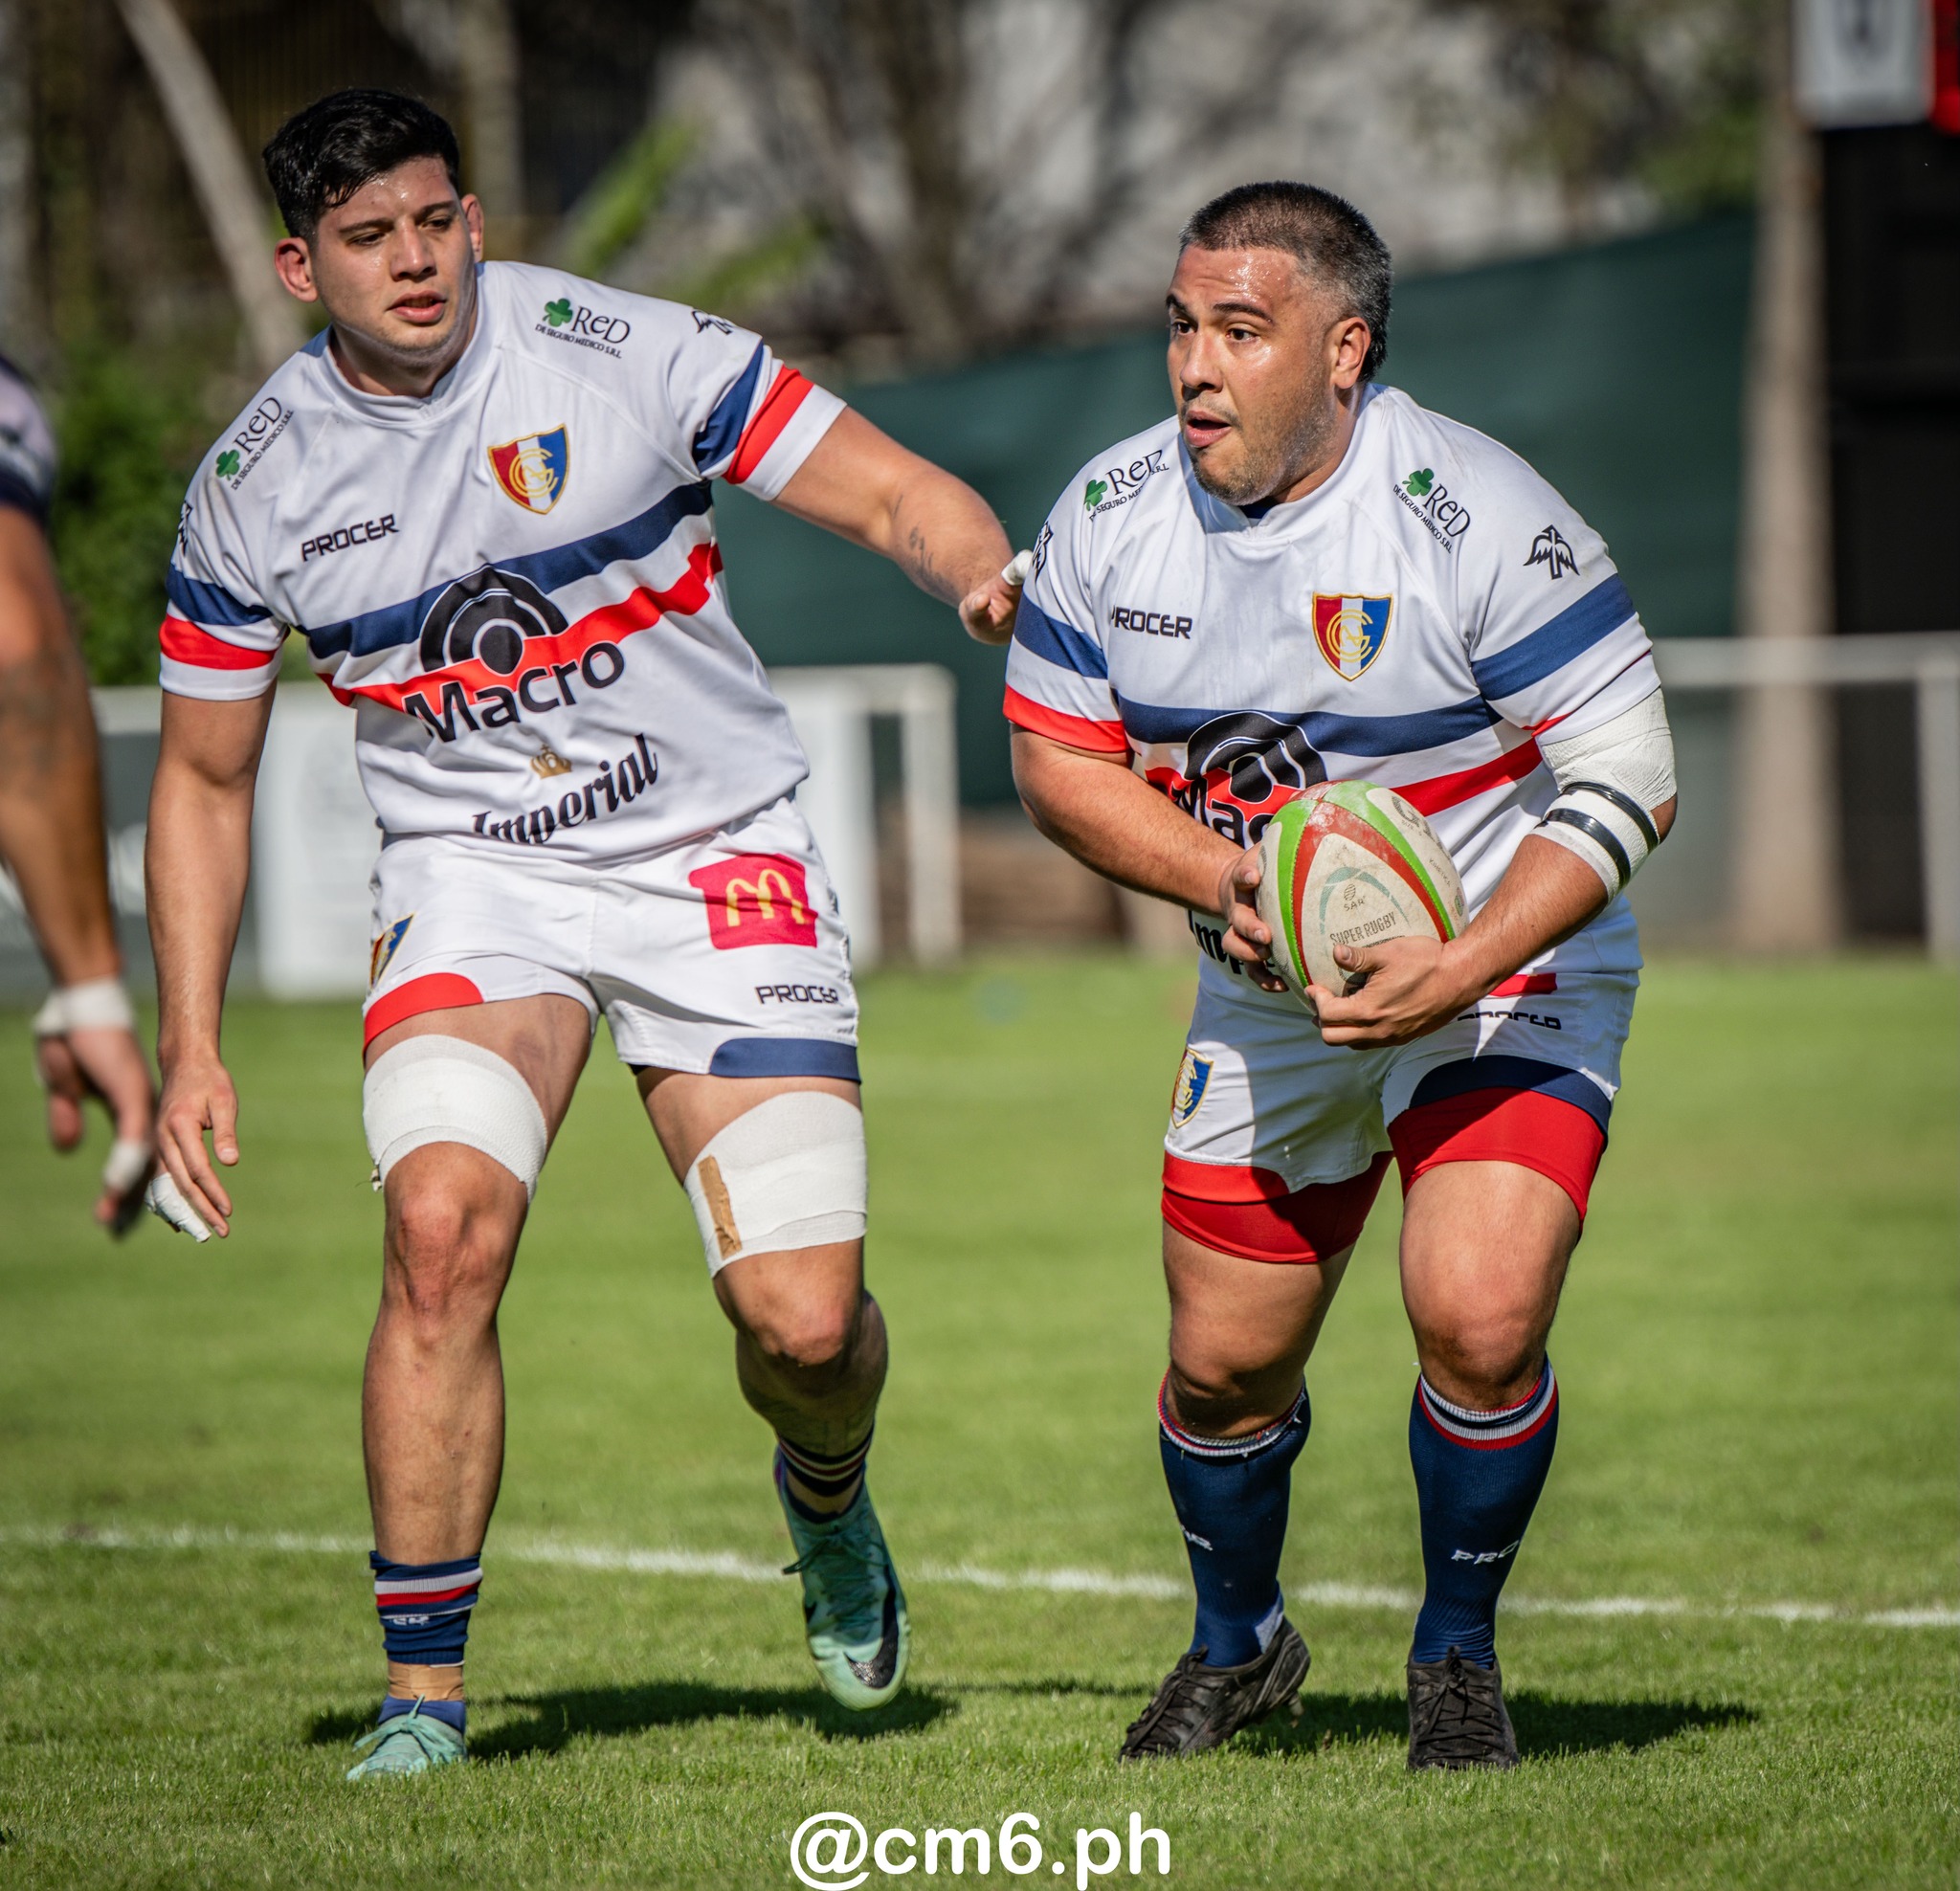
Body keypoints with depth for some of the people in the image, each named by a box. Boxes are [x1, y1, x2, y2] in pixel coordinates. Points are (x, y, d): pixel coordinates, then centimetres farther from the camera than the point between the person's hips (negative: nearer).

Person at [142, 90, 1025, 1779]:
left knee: (804, 1323, -10)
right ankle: (423, 1697, -17)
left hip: (717, 854, -1)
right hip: (475, 872, 1)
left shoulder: (623, 355, -10)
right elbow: (204, 773, 9)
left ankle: (826, 1505, 30)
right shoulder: (256, 482, -3)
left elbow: (894, 494, -7)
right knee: (442, 1219, -27)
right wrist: (191, 1047, 2)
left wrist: (994, 580, -31)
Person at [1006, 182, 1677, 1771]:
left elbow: (1626, 781, -19)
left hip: (1509, 976, -4)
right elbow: (1056, 756, 3)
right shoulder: (1112, 516, -8)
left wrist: (1464, 970, -29)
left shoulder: (1479, 518, -23)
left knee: (1479, 1320, -22)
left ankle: (1458, 1659, 5)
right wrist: (1217, 876, -16)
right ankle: (1237, 1645, 37)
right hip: (1270, 996, 4)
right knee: (1226, 1362, 6)